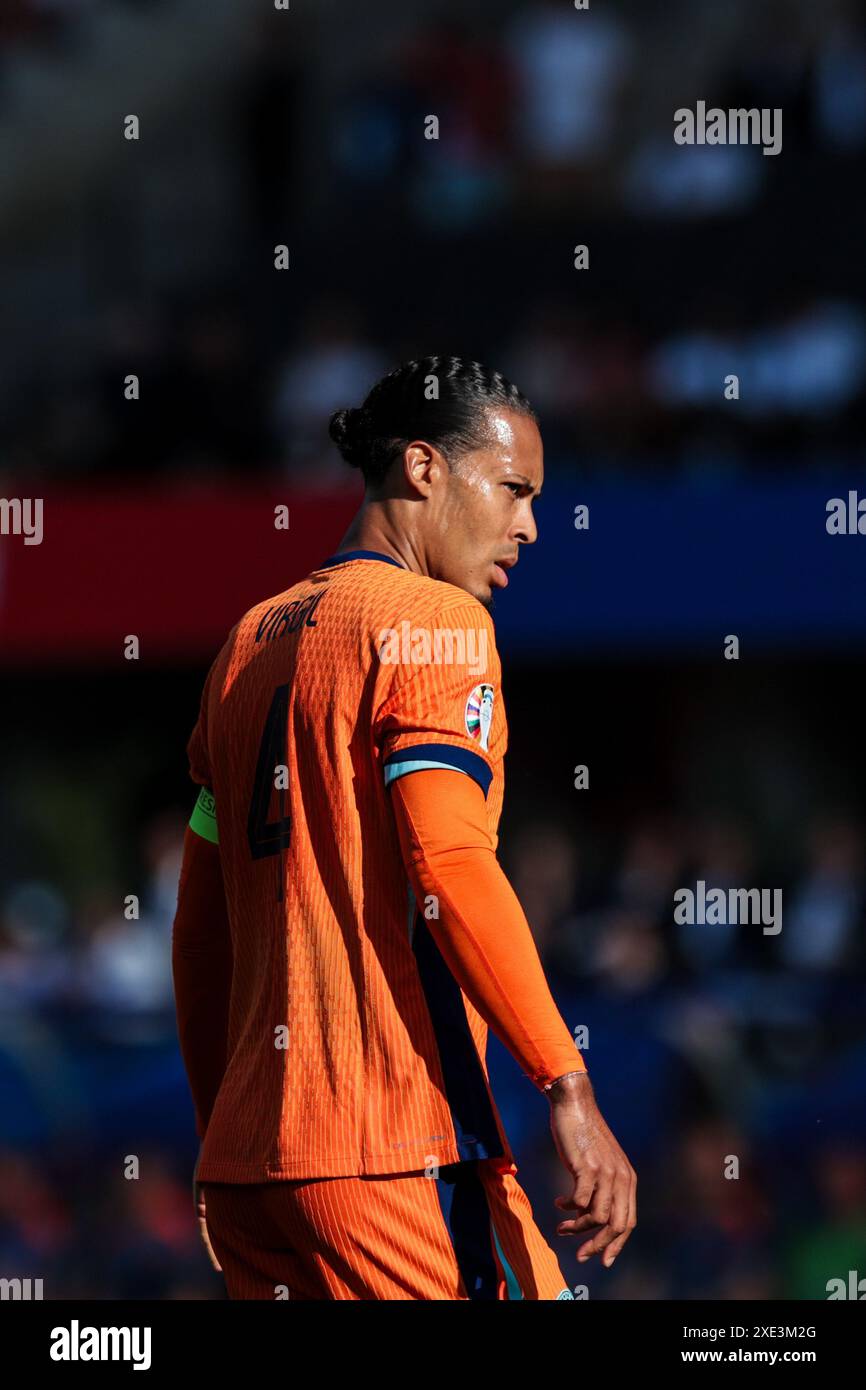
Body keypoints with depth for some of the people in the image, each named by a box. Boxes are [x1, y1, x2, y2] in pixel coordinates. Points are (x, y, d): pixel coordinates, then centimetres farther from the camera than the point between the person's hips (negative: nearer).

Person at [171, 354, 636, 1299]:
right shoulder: (435, 620, -5)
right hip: (395, 1150, -8)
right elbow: (450, 866, -18)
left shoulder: (250, 642, 18)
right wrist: (568, 1089, -19)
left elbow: (199, 929, 18)